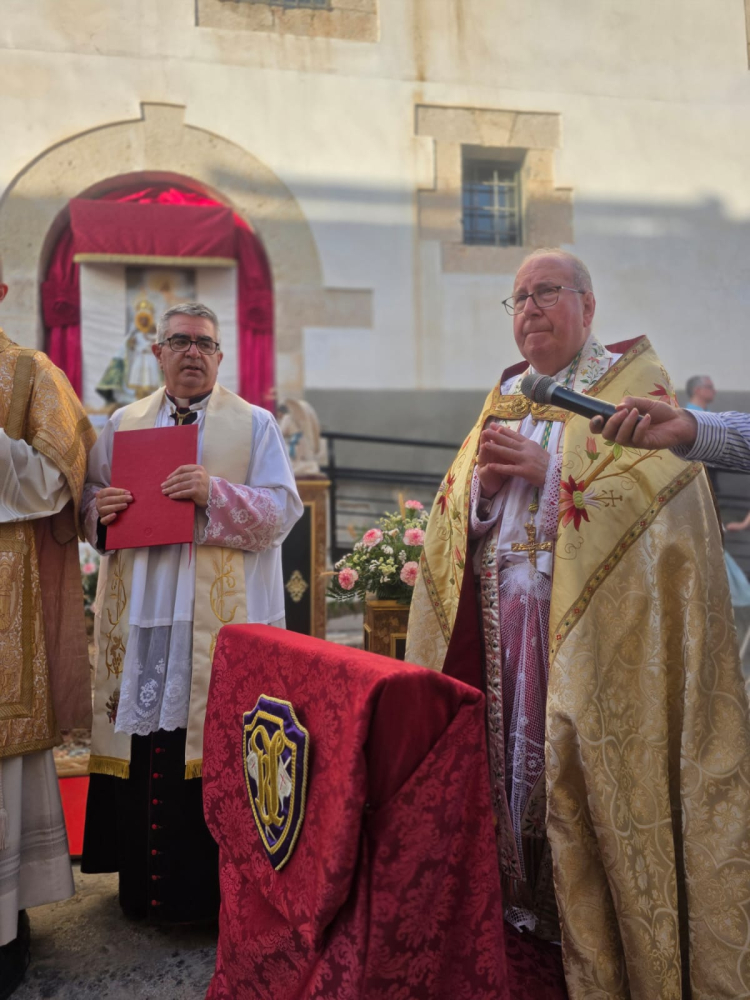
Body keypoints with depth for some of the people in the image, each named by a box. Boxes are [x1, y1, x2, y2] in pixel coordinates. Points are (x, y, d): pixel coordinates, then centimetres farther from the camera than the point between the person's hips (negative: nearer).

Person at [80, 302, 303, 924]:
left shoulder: (255, 424, 6)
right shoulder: (123, 424, 15)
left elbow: (282, 511, -3)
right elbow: (89, 506, 16)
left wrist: (216, 491, -17)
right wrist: (101, 509, -7)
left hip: (223, 619, -2)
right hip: (141, 617, 3)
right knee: (144, 743, 5)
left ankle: (216, 886, 15)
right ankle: (144, 881, 24)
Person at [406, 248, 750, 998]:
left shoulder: (634, 380, 4)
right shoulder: (504, 396, 18)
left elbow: (665, 477, -12)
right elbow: (454, 511, 14)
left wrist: (549, 469, -17)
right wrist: (483, 481, -8)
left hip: (594, 624, -4)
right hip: (503, 620, 5)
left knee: (587, 778, -3)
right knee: (511, 765, 6)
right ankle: (520, 926, 23)